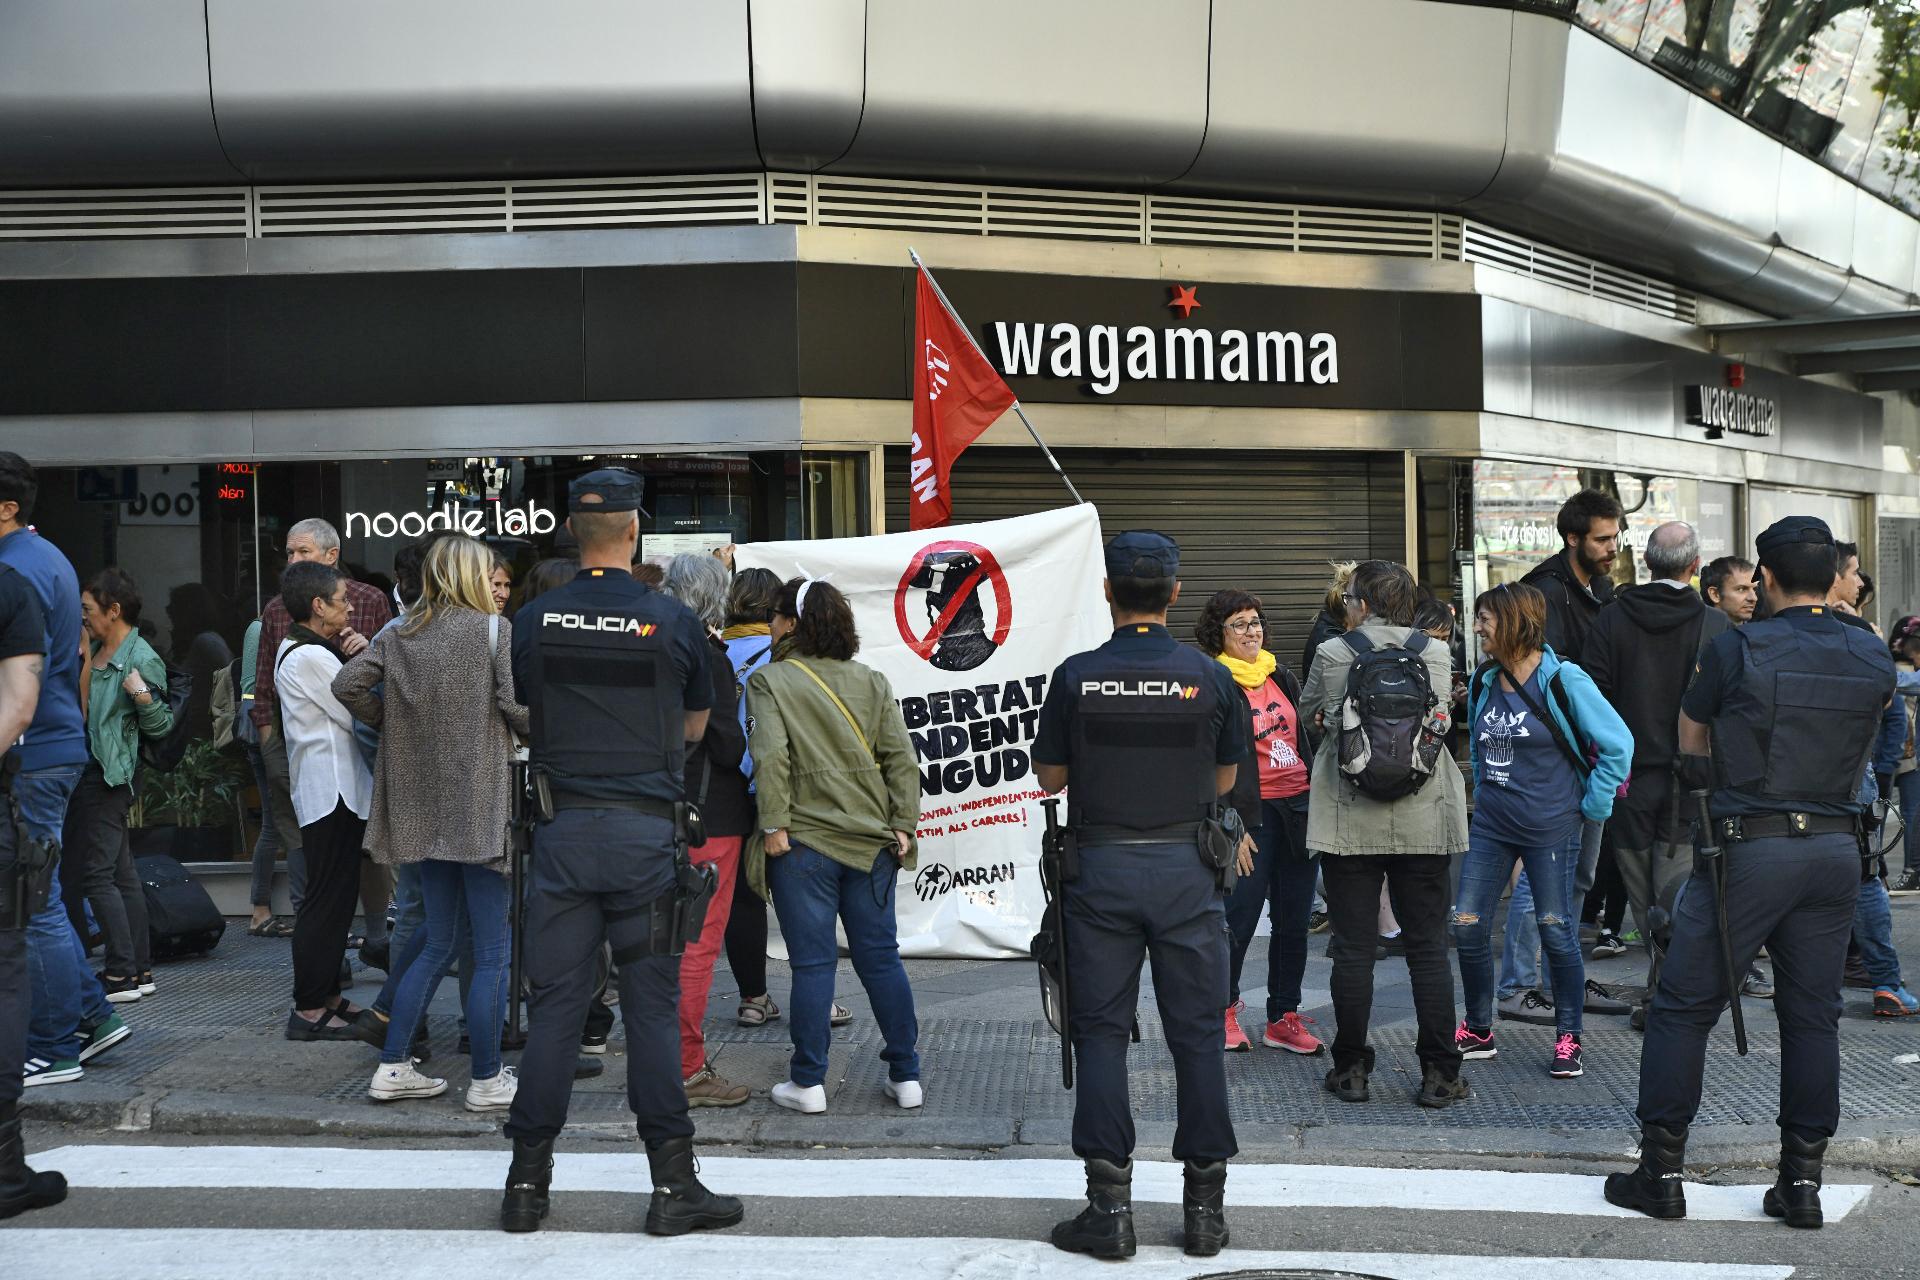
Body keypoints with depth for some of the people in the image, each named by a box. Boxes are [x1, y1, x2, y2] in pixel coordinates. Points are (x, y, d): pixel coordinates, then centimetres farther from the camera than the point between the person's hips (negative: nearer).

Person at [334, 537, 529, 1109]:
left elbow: (347, 684, -1)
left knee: (438, 944, 18)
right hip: (479, 803, -6)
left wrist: (392, 723, 11)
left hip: (423, 806, 6)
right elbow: (518, 705, -16)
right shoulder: (495, 630, -7)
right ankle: (488, 1079, 6)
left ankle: (393, 1067, 17)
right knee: (491, 951, 2)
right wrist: (538, 729, 5)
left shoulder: (400, 635, 9)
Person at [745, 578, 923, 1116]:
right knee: (881, 956, 10)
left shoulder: (770, 681, -4)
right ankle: (906, 1076, 13)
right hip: (870, 839, 4)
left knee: (812, 961, 1)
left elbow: (771, 755, -16)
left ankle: (808, 1083, 6)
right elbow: (901, 757, 4)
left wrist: (775, 826, -13)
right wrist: (903, 825, 5)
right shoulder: (871, 681, 9)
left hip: (803, 841, -4)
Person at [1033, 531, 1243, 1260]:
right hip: (1186, 870, 0)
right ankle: (1205, 1205, 13)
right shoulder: (1209, 678, -5)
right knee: (1197, 1034, 8)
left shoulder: (1076, 678, -6)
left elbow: (1050, 776, 3)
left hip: (1101, 868, 0)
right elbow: (1226, 780, 6)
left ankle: (1109, 1207, 6)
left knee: (1101, 1030, 7)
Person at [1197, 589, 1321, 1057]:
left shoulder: (1281, 677, 13)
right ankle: (1225, 1009, 14)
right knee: (1241, 916, -4)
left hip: (1299, 808, 6)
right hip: (1253, 813, -6)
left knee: (1294, 919, 8)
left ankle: (1284, 1018, 16)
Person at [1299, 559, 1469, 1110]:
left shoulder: (1332, 653, -5)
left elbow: (1307, 714, 9)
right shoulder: (1435, 653, 0)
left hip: (1348, 818, -1)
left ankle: (1351, 1069, 11)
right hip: (1424, 818, 1)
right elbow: (1439, 720, 6)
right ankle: (1438, 1074, 8)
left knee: (1353, 946, 6)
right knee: (1428, 946, 6)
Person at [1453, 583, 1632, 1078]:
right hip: (1490, 825, 6)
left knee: (1556, 930, 1)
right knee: (1466, 925, 2)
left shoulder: (1563, 680, -13)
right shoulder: (1483, 682, 7)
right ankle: (1478, 1032, 18)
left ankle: (1568, 1041, 14)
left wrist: (1592, 806, -9)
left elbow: (1618, 744, -12)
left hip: (1549, 828, -6)